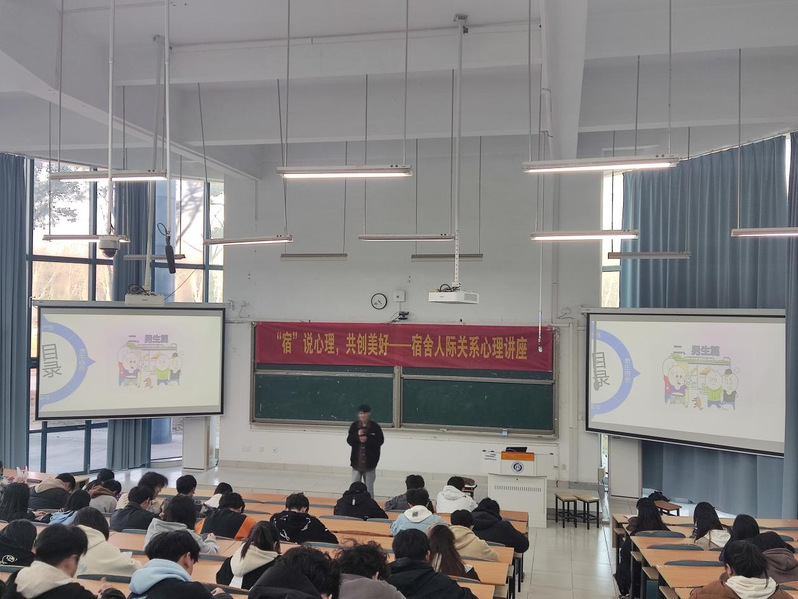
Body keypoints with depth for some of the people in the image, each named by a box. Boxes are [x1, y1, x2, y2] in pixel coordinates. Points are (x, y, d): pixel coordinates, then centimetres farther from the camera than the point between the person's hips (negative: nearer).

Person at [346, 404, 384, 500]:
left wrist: (367, 439, -21)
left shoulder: (375, 427, -8)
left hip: (370, 461, -2)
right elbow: (349, 441, -4)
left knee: (369, 487, 11)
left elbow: (380, 441, -10)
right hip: (356, 460, 2)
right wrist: (357, 435, -22)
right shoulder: (354, 426, -2)